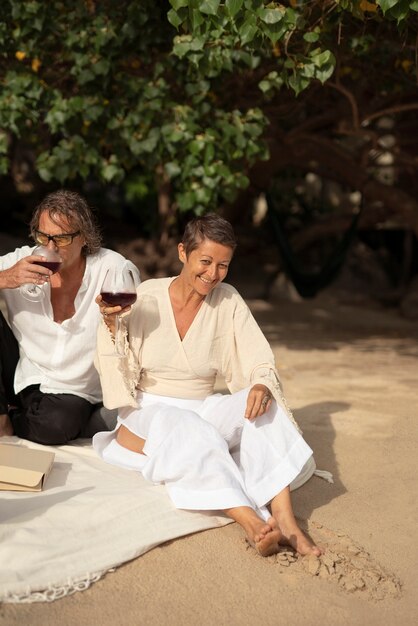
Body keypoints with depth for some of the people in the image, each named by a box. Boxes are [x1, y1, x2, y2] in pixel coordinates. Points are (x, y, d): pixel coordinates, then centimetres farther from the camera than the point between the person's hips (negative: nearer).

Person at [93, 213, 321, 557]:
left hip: (203, 410, 3)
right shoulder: (146, 297, -6)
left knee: (264, 405, -25)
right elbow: (117, 372, -8)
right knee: (190, 429, -36)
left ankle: (285, 521, -38)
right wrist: (112, 325, -25)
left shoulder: (228, 301, 0)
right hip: (150, 411, -3)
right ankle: (253, 524, -48)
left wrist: (263, 385, -30)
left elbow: (260, 363, -7)